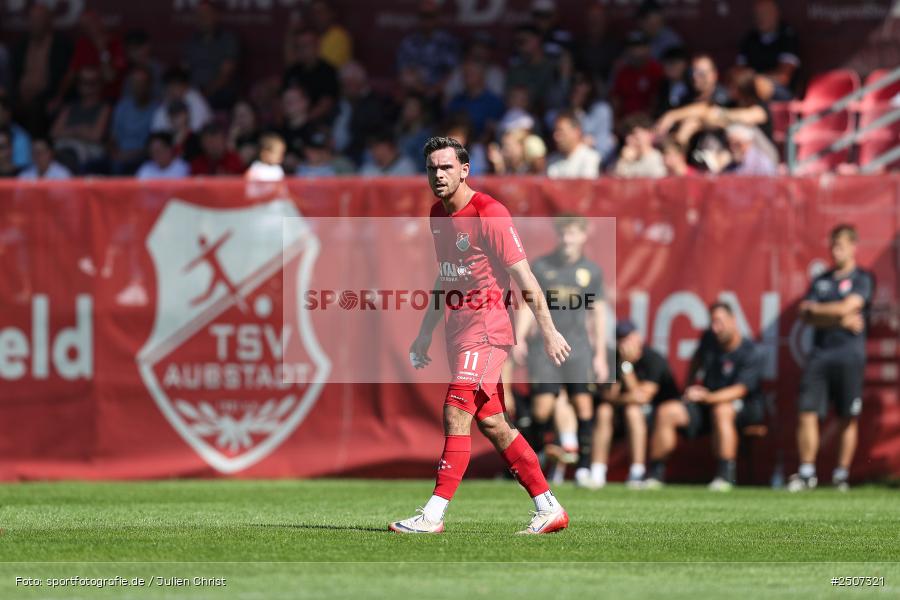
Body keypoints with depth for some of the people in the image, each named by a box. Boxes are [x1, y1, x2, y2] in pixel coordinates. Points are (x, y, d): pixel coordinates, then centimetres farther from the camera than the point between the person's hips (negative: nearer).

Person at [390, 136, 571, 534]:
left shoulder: (489, 215, -14)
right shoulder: (438, 214, 12)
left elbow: (524, 277, -14)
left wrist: (549, 331, -15)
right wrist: (424, 335, 22)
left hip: (486, 330, -9)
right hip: (458, 333, 9)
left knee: (456, 415, -14)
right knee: (491, 424, 9)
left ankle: (433, 515, -15)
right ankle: (549, 509, 16)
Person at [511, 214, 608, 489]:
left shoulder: (591, 271, 8)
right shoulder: (541, 267, 6)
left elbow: (598, 314, 11)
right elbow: (528, 305, 7)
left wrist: (600, 355, 8)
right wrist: (519, 338, -7)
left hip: (578, 345, 1)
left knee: (583, 402, -9)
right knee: (543, 402, -10)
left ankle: (584, 466, -4)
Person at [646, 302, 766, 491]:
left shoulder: (753, 354, -18)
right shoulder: (710, 339, 2)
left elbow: (739, 390, -28)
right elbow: (697, 360, 26)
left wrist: (707, 397, -40)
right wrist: (691, 387, 15)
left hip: (746, 408, -6)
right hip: (706, 405, 6)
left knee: (721, 410, -40)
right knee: (666, 411, -12)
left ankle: (726, 475, -37)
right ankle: (654, 474, -8)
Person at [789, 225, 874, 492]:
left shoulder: (862, 279, 2)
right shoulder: (821, 281, 17)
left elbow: (848, 307, -12)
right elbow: (807, 316, 6)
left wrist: (815, 309, 1)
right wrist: (841, 320, -7)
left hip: (849, 355, -4)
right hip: (820, 352, 4)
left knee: (848, 418, -1)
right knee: (808, 414, -4)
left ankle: (842, 473, 6)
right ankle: (806, 472, 0)